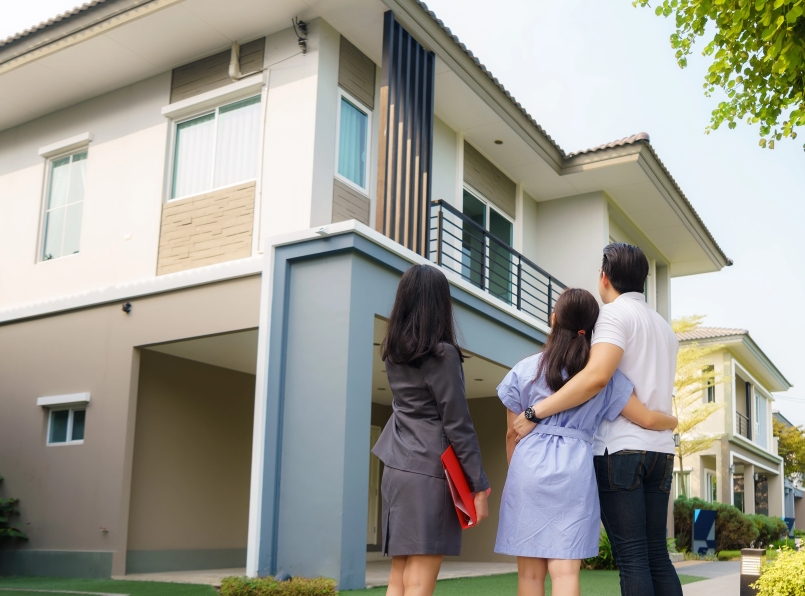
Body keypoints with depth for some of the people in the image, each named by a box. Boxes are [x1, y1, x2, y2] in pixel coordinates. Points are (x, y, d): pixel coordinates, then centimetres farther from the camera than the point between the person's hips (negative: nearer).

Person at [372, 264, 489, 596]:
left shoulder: (393, 353, 10)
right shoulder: (443, 354, -11)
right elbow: (458, 426, -12)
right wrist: (479, 485, -7)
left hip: (397, 470, 7)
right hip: (429, 473, -7)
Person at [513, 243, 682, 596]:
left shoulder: (616, 313, -7)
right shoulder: (664, 326, 20)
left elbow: (597, 376, -23)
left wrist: (536, 412, -20)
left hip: (620, 448, -8)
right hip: (661, 449, 8)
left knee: (631, 557, -6)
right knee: (656, 553, 10)